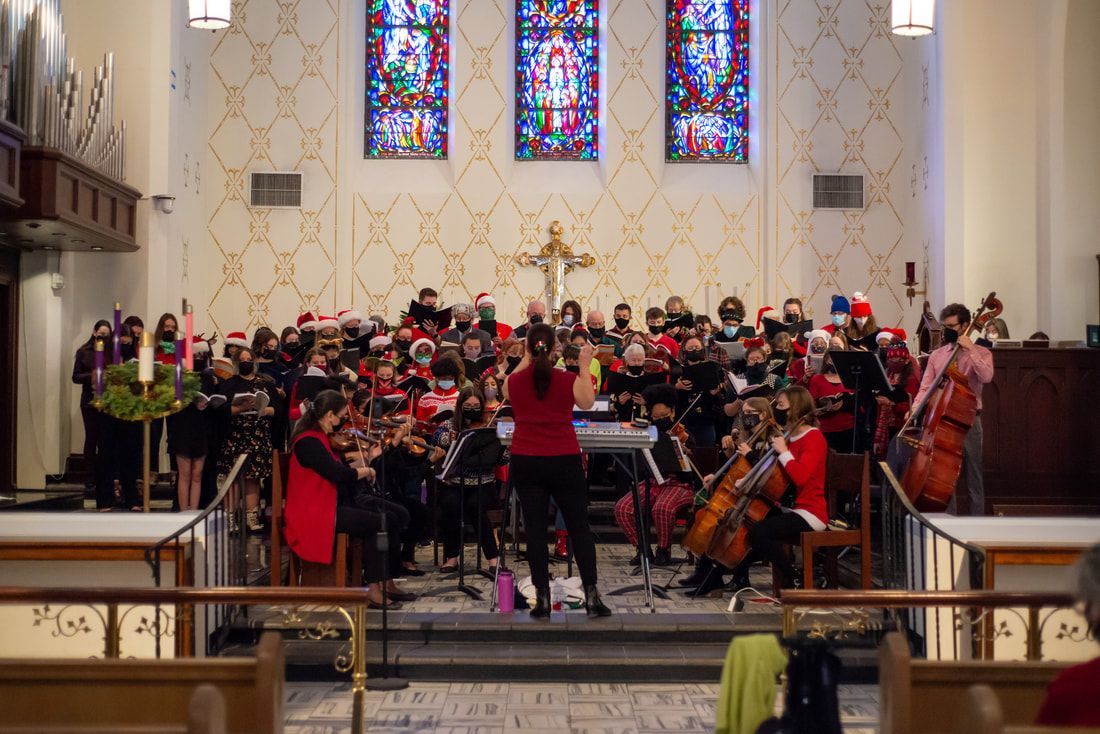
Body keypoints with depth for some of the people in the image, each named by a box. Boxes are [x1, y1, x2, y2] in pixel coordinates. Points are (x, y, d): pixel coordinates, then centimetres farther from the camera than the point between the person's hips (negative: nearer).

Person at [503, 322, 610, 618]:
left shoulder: (515, 381, -3)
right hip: (564, 460, -1)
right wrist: (585, 366, 11)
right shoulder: (568, 380, -7)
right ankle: (591, 594, 4)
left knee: (535, 528, 4)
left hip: (525, 462, 1)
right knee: (579, 527, 7)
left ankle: (542, 598, 3)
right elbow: (587, 403, 10)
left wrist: (524, 360, 23)